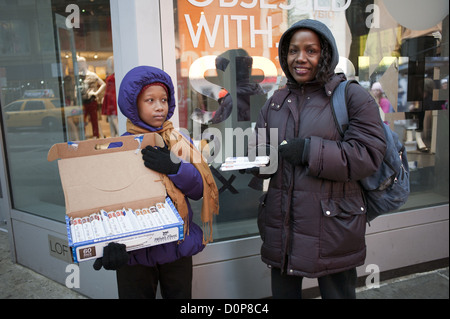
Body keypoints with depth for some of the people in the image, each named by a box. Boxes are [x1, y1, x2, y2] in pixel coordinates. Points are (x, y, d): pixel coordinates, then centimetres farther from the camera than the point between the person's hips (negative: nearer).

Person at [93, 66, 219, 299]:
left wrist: (174, 167, -24)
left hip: (177, 246, 2)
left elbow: (199, 189, -6)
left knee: (179, 295, 19)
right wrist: (111, 243, -32)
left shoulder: (180, 141, 0)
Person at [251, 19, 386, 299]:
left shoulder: (352, 96, -4)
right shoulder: (275, 103, 12)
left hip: (332, 226, -4)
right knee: (282, 292, 19)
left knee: (337, 292, 11)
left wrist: (310, 151, -21)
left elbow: (368, 155, -14)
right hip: (281, 225, 5)